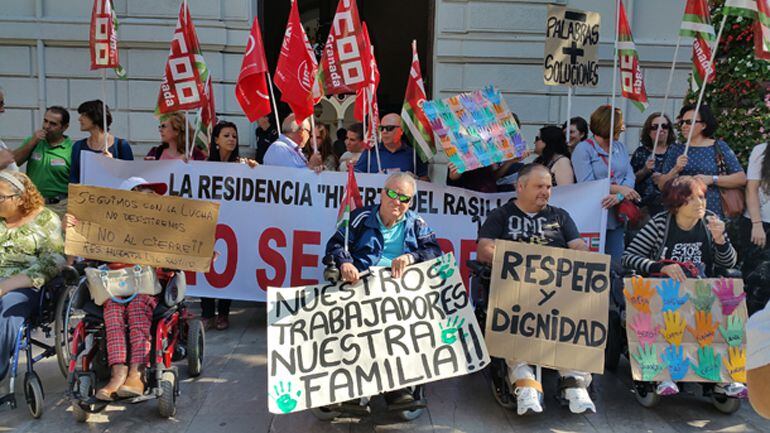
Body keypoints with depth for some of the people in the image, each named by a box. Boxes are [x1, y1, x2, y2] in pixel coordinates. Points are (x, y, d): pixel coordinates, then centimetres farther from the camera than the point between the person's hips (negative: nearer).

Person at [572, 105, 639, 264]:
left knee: (616, 262, 5)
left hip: (618, 216, 5)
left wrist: (619, 196, -19)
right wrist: (619, 189, -17)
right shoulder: (583, 149, -5)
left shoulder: (620, 147, 14)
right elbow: (586, 184, -15)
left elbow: (630, 176, 1)